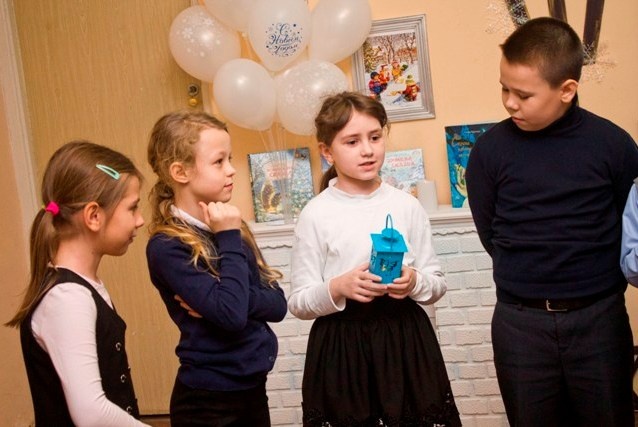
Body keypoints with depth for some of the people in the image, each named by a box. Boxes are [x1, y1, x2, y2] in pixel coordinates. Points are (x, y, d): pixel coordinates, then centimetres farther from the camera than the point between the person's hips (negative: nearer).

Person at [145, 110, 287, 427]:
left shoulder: (230, 226, 3)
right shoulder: (167, 247, -17)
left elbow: (277, 304, -1)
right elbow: (231, 315, -27)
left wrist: (221, 301, -18)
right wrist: (229, 240, -18)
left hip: (253, 389, 6)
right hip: (209, 400, -6)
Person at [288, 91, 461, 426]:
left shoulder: (406, 206, 1)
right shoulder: (315, 215, -5)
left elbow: (437, 282, 7)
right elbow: (298, 303, -3)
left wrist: (415, 283, -14)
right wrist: (337, 288, -21)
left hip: (405, 338, 2)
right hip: (341, 346, -2)